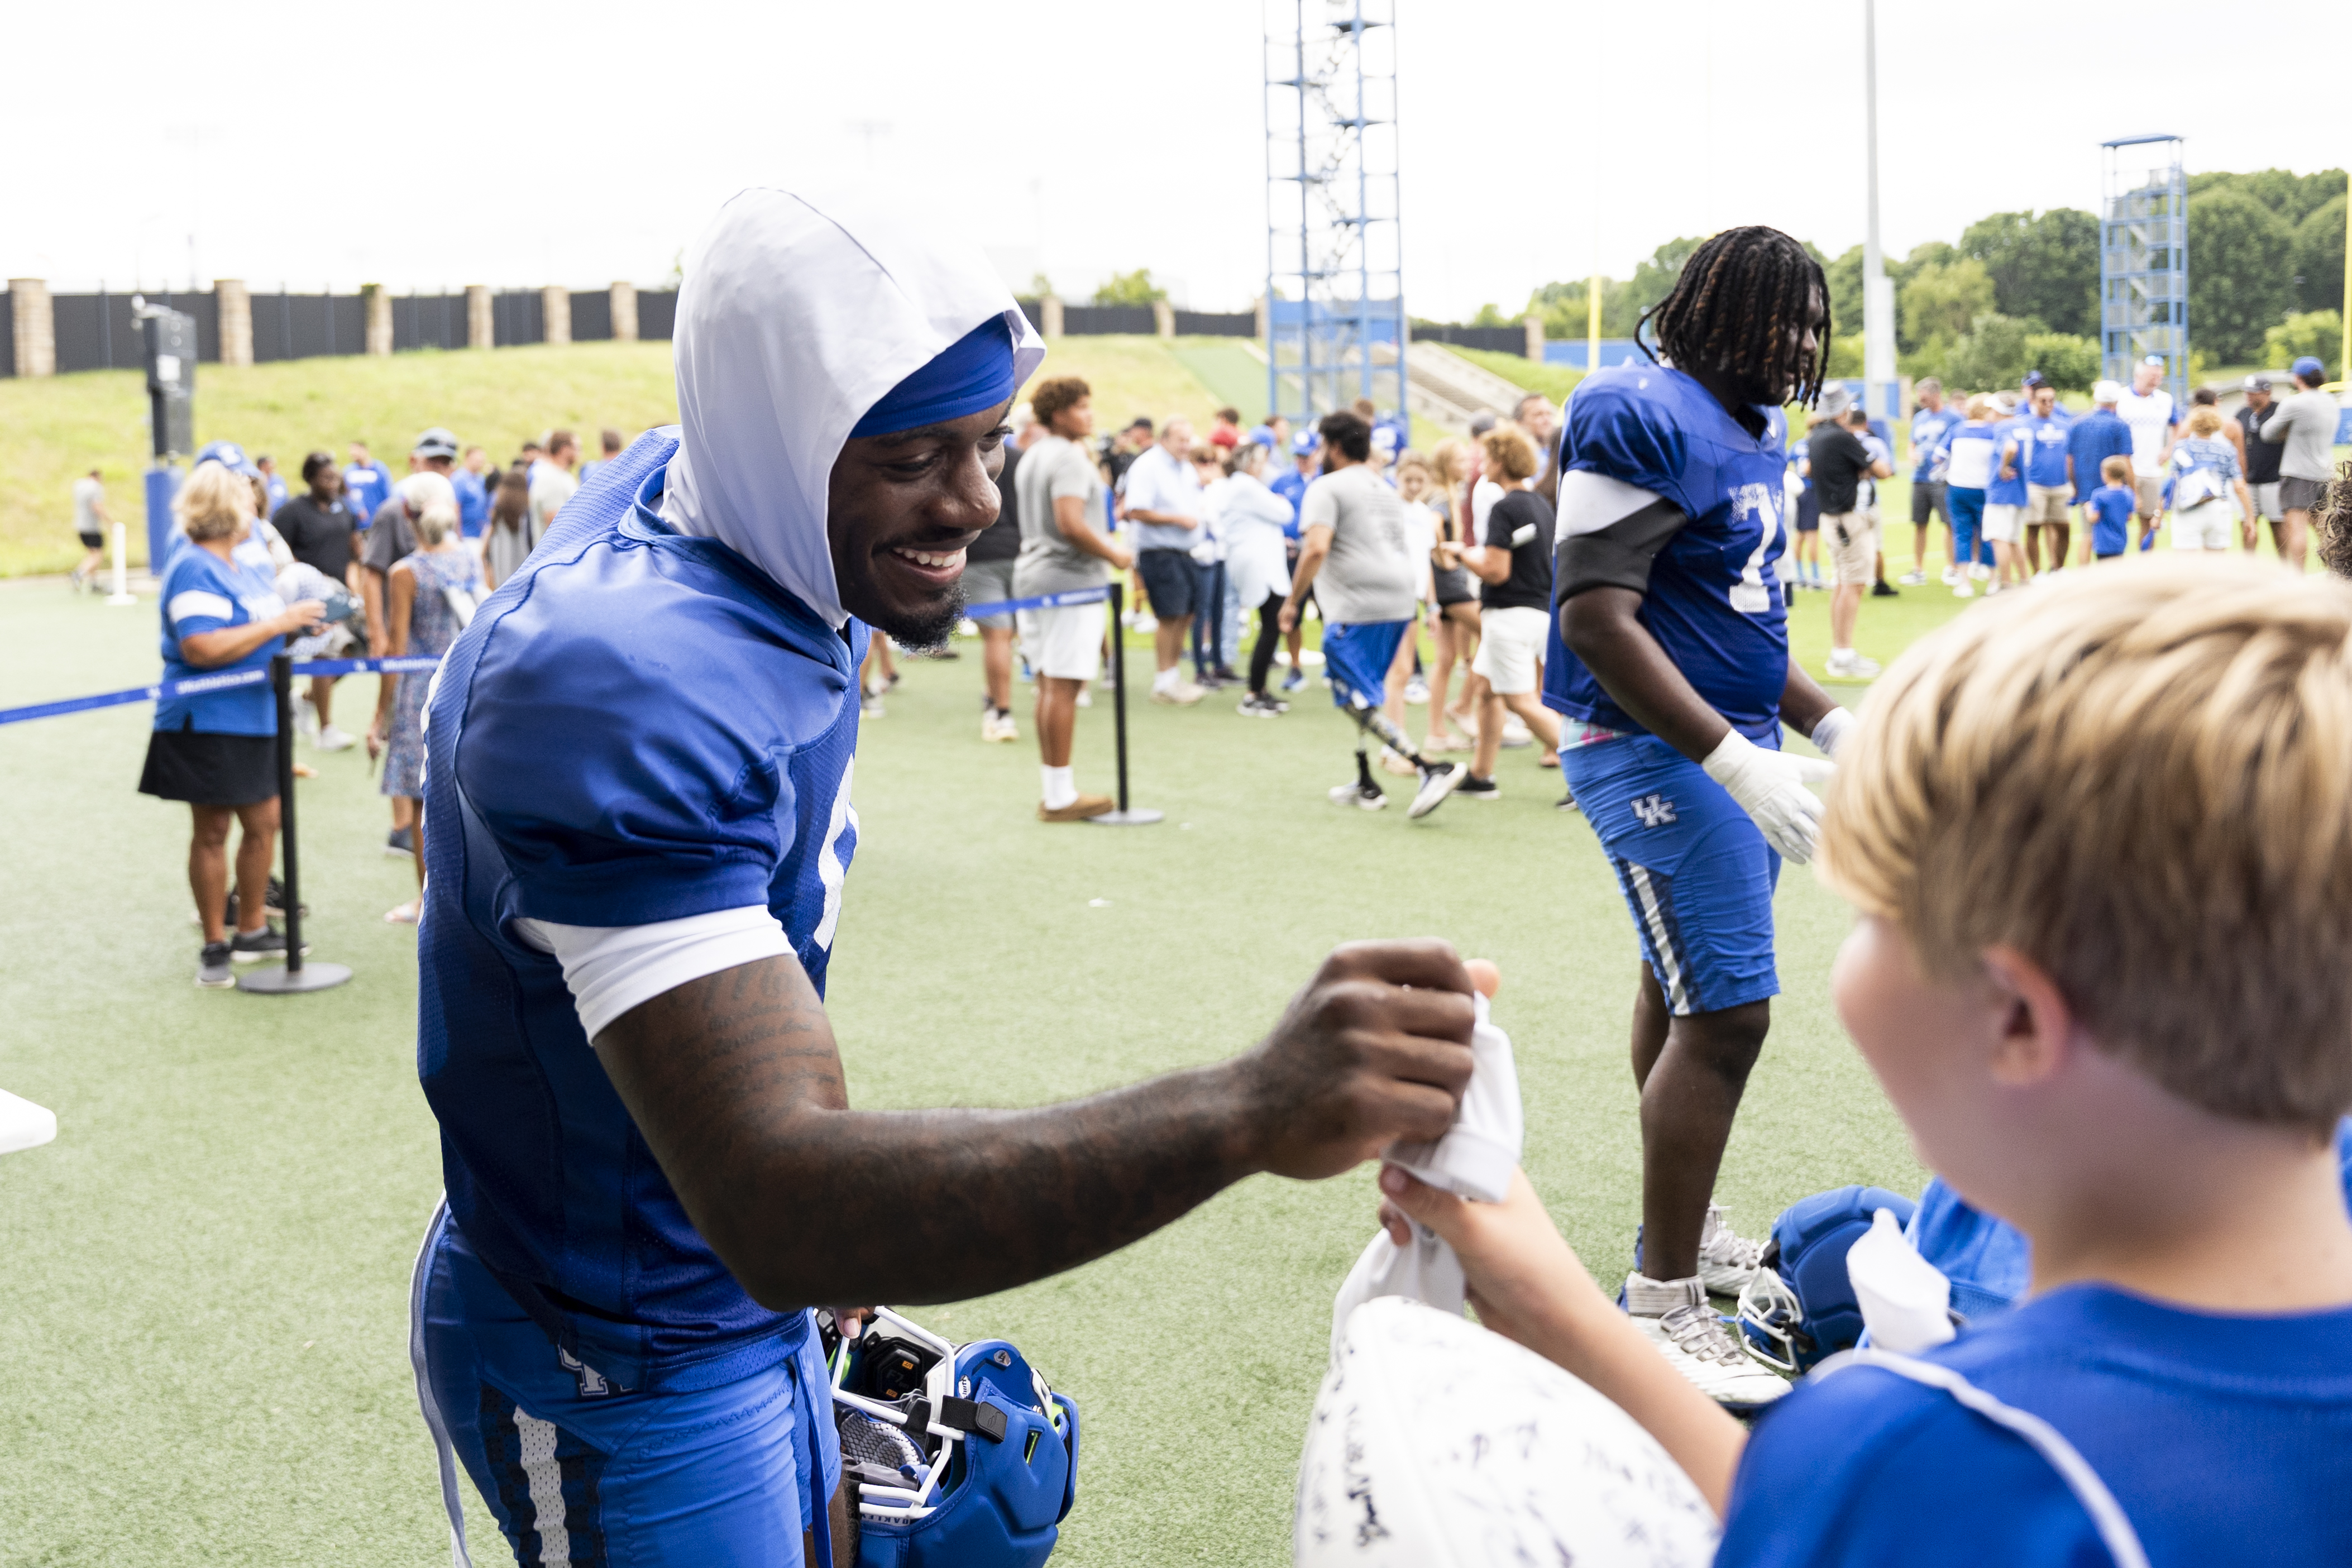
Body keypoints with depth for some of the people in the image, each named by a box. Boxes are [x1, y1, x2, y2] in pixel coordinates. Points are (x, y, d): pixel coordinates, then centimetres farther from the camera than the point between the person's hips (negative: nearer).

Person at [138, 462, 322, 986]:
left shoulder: (246, 568, 14)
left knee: (264, 822, 14)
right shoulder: (194, 570, -16)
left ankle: (252, 930, 28)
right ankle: (215, 945, 10)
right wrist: (277, 623, -23)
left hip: (254, 721, 9)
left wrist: (301, 622, 5)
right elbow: (201, 648, -27)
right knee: (212, 831, 1)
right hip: (208, 723, -9)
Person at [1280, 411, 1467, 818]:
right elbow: (1404, 551, 23)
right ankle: (1365, 785, 22)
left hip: (1356, 610, -9)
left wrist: (1292, 600, -13)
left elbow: (1316, 548, -19)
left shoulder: (1327, 488, -5)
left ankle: (1431, 769, -21)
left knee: (1358, 703, -9)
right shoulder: (1386, 491, 21)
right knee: (1358, 695, 21)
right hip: (1399, 605, 9)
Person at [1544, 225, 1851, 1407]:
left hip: (1733, 744, 10)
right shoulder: (1641, 418, -16)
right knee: (1726, 1014, -13)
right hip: (1653, 750, -10)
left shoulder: (1752, 430, 15)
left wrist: (1827, 723, 16)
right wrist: (1733, 759, -27)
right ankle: (1660, 1311, -4)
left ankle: (1682, 1228, 37)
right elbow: (1595, 620, -23)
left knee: (1685, 989, 21)